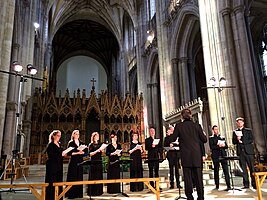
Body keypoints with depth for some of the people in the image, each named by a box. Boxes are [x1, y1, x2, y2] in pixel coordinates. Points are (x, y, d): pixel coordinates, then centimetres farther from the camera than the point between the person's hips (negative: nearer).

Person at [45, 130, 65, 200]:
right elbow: (51, 155, -18)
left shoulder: (59, 144, 14)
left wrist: (64, 153, 1)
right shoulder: (50, 145, -9)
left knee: (59, 181, 10)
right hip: (52, 166, -8)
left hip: (59, 166, 8)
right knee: (52, 182, -3)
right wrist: (61, 154, -20)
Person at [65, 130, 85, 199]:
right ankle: (71, 194, 4)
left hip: (80, 161, 5)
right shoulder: (70, 143, -2)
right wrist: (77, 153, -17)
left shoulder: (81, 143, 12)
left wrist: (82, 152, -11)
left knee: (79, 177, 7)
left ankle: (78, 193, 16)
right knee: (72, 177, -4)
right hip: (73, 162, -5)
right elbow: (68, 153, -10)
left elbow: (84, 151, 11)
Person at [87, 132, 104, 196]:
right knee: (93, 177, -2)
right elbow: (90, 154, -11)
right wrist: (97, 150, -20)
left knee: (99, 177, 8)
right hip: (93, 162, -5)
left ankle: (99, 191, 18)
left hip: (99, 162, 5)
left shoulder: (100, 144, 12)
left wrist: (102, 149, -5)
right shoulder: (91, 145, -3)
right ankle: (92, 192, 8)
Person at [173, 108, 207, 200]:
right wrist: (204, 135, 23)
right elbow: (204, 140, 3)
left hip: (185, 155, -1)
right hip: (197, 155, 2)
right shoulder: (197, 125, 0)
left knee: (187, 177, 4)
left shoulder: (179, 126, -4)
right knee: (198, 176, 8)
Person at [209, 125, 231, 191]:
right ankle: (217, 186, 13)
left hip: (223, 155, 3)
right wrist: (218, 146, -14)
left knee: (226, 170, -5)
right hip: (215, 156, -3)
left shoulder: (222, 137, 18)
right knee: (216, 171, 3)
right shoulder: (211, 138, 5)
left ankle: (228, 185, -4)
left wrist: (223, 145, -8)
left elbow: (226, 146, 12)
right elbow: (212, 147, -7)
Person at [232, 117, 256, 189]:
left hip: (248, 151, -2)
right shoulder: (235, 132, 15)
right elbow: (234, 142, 10)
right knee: (243, 168, 2)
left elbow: (251, 140, -1)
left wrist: (242, 141, -11)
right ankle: (246, 184, 6)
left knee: (252, 167, -4)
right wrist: (237, 139, -10)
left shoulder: (248, 131, 10)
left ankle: (254, 183, 2)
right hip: (240, 152, 2)